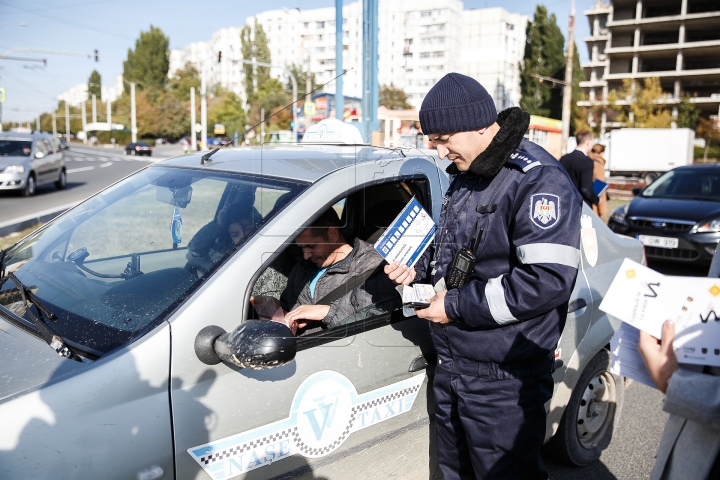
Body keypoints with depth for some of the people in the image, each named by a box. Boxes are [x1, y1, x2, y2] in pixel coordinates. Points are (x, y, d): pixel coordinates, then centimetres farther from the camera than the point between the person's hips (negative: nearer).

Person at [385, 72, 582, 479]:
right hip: (451, 365, 9)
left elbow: (548, 280, -28)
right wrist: (419, 268, 6)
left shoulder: (538, 181, -19)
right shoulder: (465, 176, 11)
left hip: (502, 380, -9)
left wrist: (457, 305, -22)